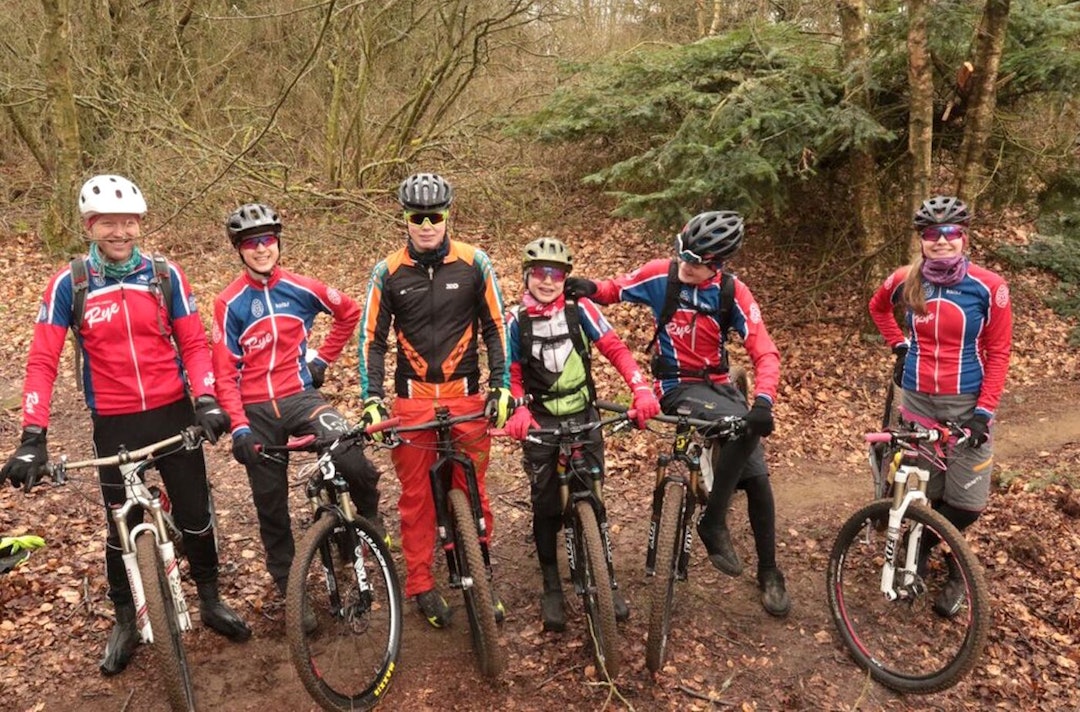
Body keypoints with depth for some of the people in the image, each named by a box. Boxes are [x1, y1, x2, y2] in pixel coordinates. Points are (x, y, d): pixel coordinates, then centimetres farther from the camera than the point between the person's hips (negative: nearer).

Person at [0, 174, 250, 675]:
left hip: (173, 413, 1)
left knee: (195, 514, 9)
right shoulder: (68, 284, -5)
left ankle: (211, 601, 30)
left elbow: (193, 343, -1)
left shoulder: (165, 275, -2)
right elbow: (42, 361, -7)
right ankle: (125, 621, 31)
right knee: (122, 527, 10)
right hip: (115, 424, -1)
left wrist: (206, 400, -16)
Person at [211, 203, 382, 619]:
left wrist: (323, 357, 11)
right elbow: (225, 373, -4)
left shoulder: (301, 289, 0)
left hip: (301, 397, 0)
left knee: (351, 459, -28)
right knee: (272, 509, 9)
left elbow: (350, 312, 17)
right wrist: (239, 427, -14)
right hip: (256, 411, 1)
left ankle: (370, 517, 4)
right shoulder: (229, 303, -4)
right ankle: (289, 591, 26)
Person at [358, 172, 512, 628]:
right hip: (412, 399, 1)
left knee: (473, 493, 6)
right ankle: (421, 586, 22)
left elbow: (496, 327, 5)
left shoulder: (474, 263, -1)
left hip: (466, 395, 0)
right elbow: (372, 338, 3)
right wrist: (372, 399, -6)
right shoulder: (388, 272, 0)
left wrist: (500, 385, -3)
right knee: (415, 496, 8)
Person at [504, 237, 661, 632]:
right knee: (547, 507, 4)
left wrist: (643, 390, -22)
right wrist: (519, 412, -20)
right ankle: (552, 588, 19)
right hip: (541, 423, 0)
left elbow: (615, 348, -8)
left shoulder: (580, 309, -4)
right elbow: (512, 377, -1)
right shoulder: (516, 320, -3)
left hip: (584, 417, 0)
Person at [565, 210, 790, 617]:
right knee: (742, 427, -32)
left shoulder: (732, 293, -8)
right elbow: (614, 290, 5)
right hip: (678, 387, -3)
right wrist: (590, 289, -19)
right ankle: (713, 522, -14)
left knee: (757, 478, -2)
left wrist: (763, 400, -33)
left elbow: (765, 352, -15)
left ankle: (769, 574, 18)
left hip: (719, 384, 3)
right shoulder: (660, 275, -9)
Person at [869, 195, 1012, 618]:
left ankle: (923, 547, 30)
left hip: (967, 404, -1)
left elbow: (998, 353, -5)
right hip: (917, 400, 2)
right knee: (922, 495, 3)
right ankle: (952, 566, 32)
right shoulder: (905, 281, -3)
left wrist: (984, 411, -11)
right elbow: (878, 306, 20)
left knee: (968, 501, -1)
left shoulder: (988, 286, -10)